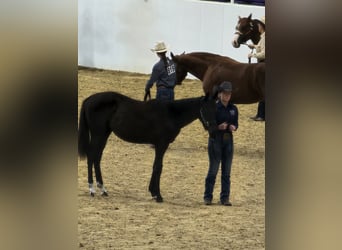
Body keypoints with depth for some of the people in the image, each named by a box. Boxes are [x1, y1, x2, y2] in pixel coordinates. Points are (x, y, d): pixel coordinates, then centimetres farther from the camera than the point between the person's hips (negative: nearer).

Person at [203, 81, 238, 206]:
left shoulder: (233, 109, 6)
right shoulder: (214, 108, -7)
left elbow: (236, 123, 13)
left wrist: (233, 127, -9)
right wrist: (218, 127, -24)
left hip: (228, 140, 4)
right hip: (215, 140, -4)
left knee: (226, 171, 7)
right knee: (213, 170, -1)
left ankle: (225, 197, 12)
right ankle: (208, 197, 8)